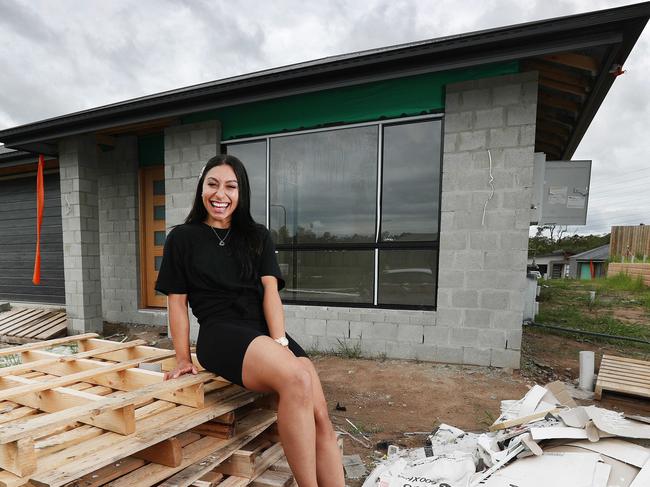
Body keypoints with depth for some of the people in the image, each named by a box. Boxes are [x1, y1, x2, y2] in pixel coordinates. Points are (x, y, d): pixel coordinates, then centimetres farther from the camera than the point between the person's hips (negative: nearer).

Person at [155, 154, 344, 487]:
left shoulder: (257, 237, 16)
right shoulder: (182, 238, 9)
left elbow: (270, 289, 4)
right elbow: (177, 300, 8)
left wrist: (279, 341, -9)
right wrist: (183, 359, 5)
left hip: (266, 331, 4)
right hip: (221, 332, -4)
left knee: (320, 417, -17)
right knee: (297, 380, -32)